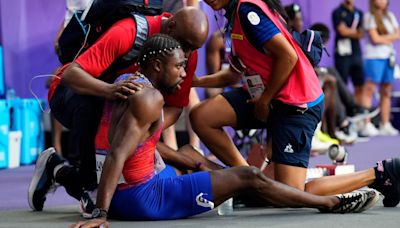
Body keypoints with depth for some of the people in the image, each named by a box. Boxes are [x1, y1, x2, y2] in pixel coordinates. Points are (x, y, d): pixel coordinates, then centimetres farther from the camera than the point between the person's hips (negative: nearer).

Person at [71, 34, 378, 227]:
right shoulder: (150, 98, -15)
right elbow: (116, 156, -25)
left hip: (119, 198, 10)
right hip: (144, 198, -10)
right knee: (248, 177, -4)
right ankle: (331, 203, 7)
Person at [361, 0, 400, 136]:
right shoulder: (369, 16, -2)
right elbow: (375, 38, -10)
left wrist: (383, 38, -7)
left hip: (389, 57, 6)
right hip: (374, 57, -6)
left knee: (386, 92, 6)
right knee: (369, 89, -12)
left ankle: (385, 125, 10)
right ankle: (366, 124, -15)